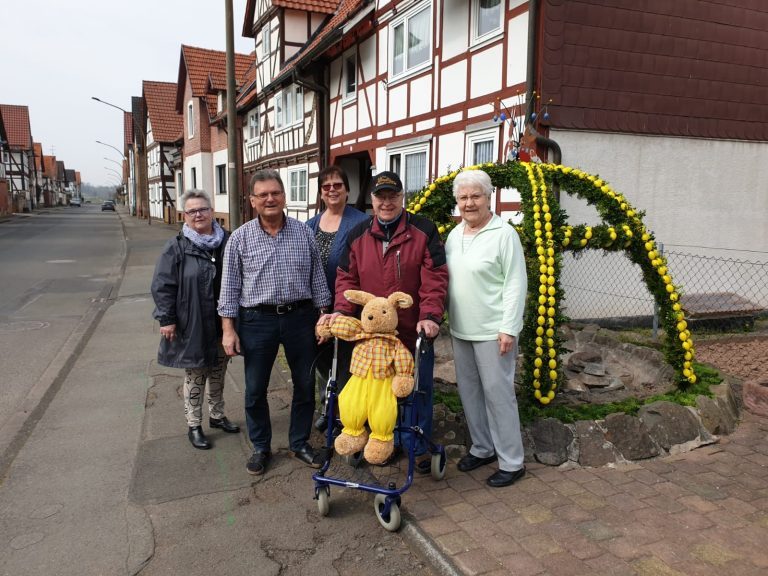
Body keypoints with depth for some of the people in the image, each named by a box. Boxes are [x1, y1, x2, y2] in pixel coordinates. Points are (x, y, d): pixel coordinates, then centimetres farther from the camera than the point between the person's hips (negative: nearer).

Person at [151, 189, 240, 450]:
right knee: (194, 376, 8)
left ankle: (217, 415, 36)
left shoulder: (227, 242, 2)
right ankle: (194, 426, 23)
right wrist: (166, 319, -13)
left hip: (222, 324, 4)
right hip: (192, 327, -3)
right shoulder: (177, 247, -7)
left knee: (218, 373, 18)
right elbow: (162, 286, -8)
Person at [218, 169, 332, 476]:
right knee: (255, 390, 8)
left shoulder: (304, 232, 2)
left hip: (300, 316, 1)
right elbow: (230, 286, 0)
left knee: (305, 385, 11)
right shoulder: (240, 238, -2)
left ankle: (300, 442, 31)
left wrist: (324, 317, 4)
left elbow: (317, 278, 7)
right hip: (257, 320, -1)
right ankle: (261, 447, 28)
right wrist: (229, 329, -4)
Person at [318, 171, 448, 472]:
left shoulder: (423, 231, -3)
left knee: (417, 390, 10)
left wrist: (430, 316, -21)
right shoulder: (358, 235, 5)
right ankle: (388, 441, 35)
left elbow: (434, 278, -10)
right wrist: (342, 310, -12)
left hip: (415, 332, -2)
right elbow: (347, 278, 4)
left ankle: (417, 447, 28)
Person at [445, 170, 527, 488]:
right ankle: (482, 449, 32)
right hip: (460, 330, 7)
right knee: (469, 391, 15)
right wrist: (446, 317, 11)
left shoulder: (503, 234, -10)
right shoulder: (454, 235, 11)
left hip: (493, 331, -7)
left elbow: (516, 285, -13)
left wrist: (509, 329, -17)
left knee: (498, 393, 0)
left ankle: (511, 462, 14)